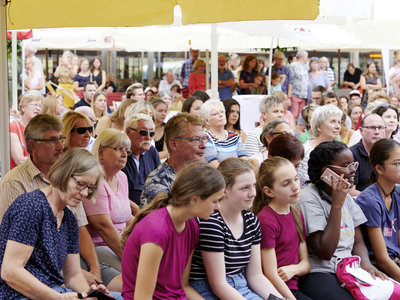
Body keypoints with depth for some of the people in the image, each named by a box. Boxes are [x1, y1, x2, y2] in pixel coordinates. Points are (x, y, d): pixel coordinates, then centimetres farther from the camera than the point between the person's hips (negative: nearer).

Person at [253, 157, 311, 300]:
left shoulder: (297, 215, 13)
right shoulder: (266, 220, -14)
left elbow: (305, 264, 13)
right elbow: (271, 275, -14)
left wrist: (294, 269, -9)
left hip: (293, 287, 8)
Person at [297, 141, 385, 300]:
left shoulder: (346, 196, 14)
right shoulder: (308, 199, -11)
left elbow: (358, 242, 17)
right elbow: (325, 252, -17)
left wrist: (365, 262, -7)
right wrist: (337, 204, -16)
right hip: (318, 273, -7)